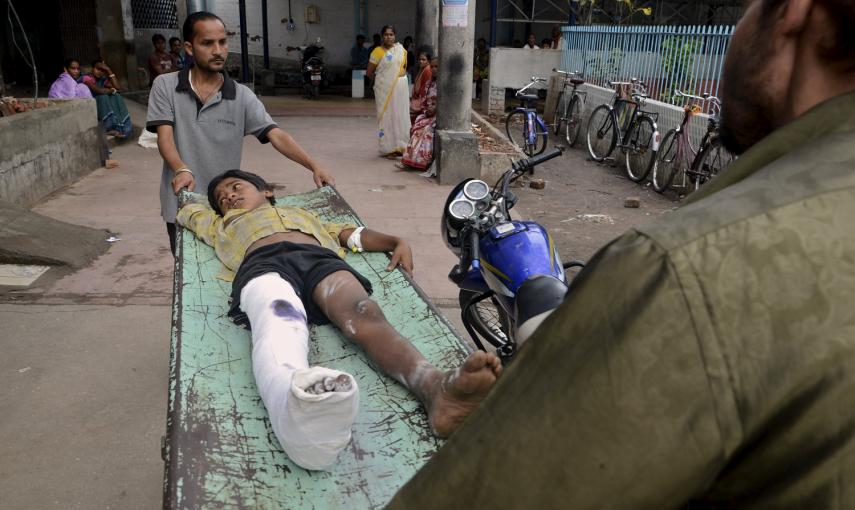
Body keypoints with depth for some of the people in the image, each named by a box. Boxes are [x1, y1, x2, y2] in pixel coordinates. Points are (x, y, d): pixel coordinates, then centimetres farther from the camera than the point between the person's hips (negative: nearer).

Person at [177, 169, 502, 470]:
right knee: (280, 322, -40)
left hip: (321, 260, 1)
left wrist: (396, 242, 14)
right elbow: (186, 211, 58)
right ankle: (295, 399, -75)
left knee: (364, 316, -34)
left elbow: (353, 235, 31)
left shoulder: (303, 214, 44)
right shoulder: (223, 224, 46)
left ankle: (436, 388, -63)